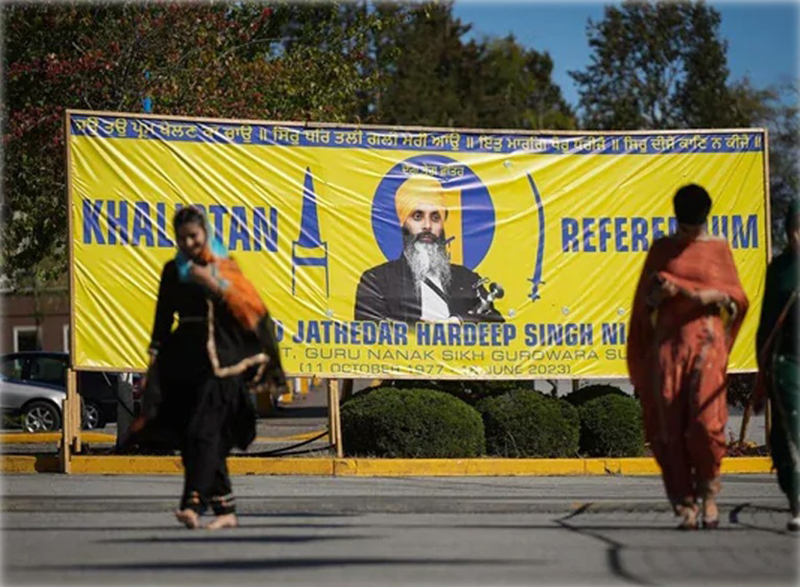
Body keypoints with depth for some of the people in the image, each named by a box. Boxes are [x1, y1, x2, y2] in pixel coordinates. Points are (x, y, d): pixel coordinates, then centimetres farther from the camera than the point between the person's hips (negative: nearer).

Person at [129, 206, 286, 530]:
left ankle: (193, 503, -24)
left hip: (218, 359, -5)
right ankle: (225, 508, 7)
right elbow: (163, 317, 17)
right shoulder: (172, 271, 14)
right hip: (184, 357, 5)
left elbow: (247, 308, -7)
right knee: (190, 436, 1)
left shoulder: (224, 267, 3)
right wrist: (155, 354, 11)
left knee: (203, 431, -16)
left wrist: (215, 285, -16)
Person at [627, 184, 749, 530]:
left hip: (707, 339, -2)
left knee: (706, 421, -15)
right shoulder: (661, 249, 12)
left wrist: (714, 296, -11)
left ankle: (708, 493, 6)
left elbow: (738, 297, 9)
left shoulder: (719, 249, 10)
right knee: (671, 425, -5)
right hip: (668, 342, 2)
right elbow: (645, 300, 13)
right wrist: (659, 293, -9)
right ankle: (685, 503, 0)